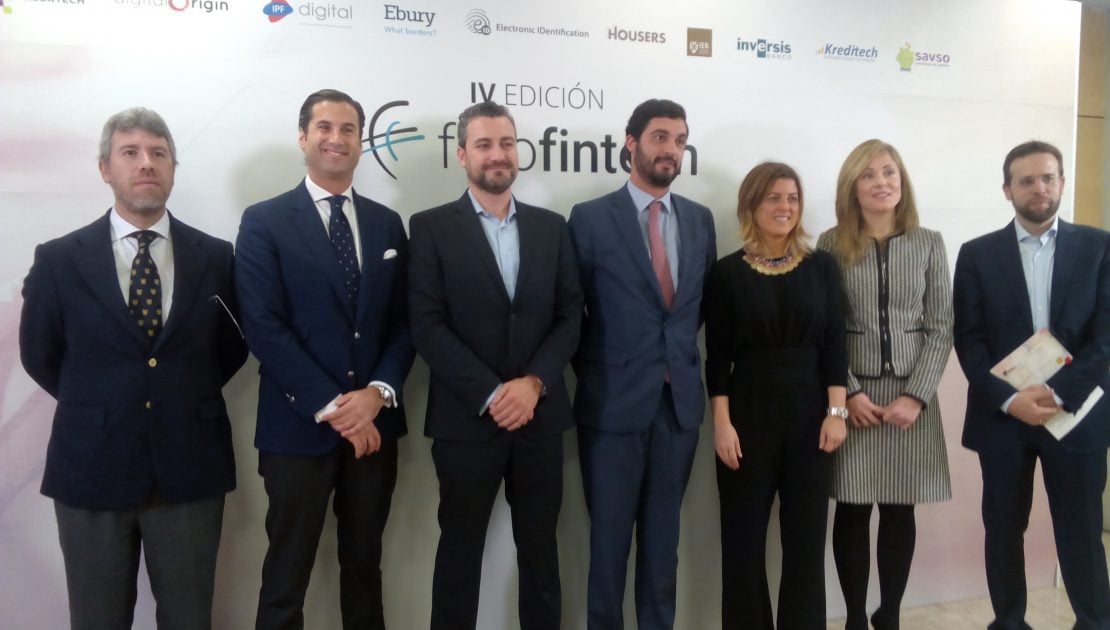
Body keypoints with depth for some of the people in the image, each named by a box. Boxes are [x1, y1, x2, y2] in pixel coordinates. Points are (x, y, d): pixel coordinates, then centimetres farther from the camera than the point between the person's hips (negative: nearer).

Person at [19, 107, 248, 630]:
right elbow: (39, 355, 8)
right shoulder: (59, 259, -2)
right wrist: (96, 409, 7)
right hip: (92, 469, 0)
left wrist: (186, 401, 4)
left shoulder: (216, 257, 1)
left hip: (190, 469, 1)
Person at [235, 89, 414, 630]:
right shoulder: (264, 222, -2)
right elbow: (264, 327, -11)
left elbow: (404, 321, 6)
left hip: (374, 424, 4)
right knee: (287, 573, 8)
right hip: (300, 426, -3)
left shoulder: (387, 223, 10)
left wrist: (378, 393, -11)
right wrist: (331, 406, -15)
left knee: (364, 566, 17)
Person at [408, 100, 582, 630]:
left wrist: (534, 382, -11)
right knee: (461, 547, 11)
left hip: (540, 415, 3)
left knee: (539, 547, 14)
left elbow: (570, 315, 4)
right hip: (466, 418, -3)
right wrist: (490, 394, -15)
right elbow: (427, 326, -9)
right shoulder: (431, 227, -2)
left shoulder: (551, 227, 8)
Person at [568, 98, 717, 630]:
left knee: (663, 536, 14)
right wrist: (592, 371, -1)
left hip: (680, 399, 4)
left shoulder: (700, 219, 8)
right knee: (609, 536, 7)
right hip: (614, 401, -4)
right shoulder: (591, 218, -5)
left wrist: (679, 352, 8)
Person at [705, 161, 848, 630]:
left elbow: (834, 345, 3)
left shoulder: (822, 267, 4)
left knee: (806, 538, 9)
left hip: (809, 414, 2)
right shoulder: (727, 272, -1)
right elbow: (717, 357, -3)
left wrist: (836, 412, -4)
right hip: (748, 414, -1)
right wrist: (722, 423, -9)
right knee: (744, 539, 6)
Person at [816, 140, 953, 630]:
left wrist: (916, 395, -8)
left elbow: (940, 328, 2)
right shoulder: (832, 244, 1)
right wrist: (849, 393, -10)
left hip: (910, 394, 2)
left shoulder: (929, 244, 5)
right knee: (852, 512, 4)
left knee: (900, 512, 8)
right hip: (851, 394, -1)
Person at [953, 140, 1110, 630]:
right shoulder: (978, 254, 3)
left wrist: (1057, 393, -16)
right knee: (1004, 531, 10)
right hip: (1002, 416, 1)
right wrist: (1009, 399, -15)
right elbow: (969, 340, -3)